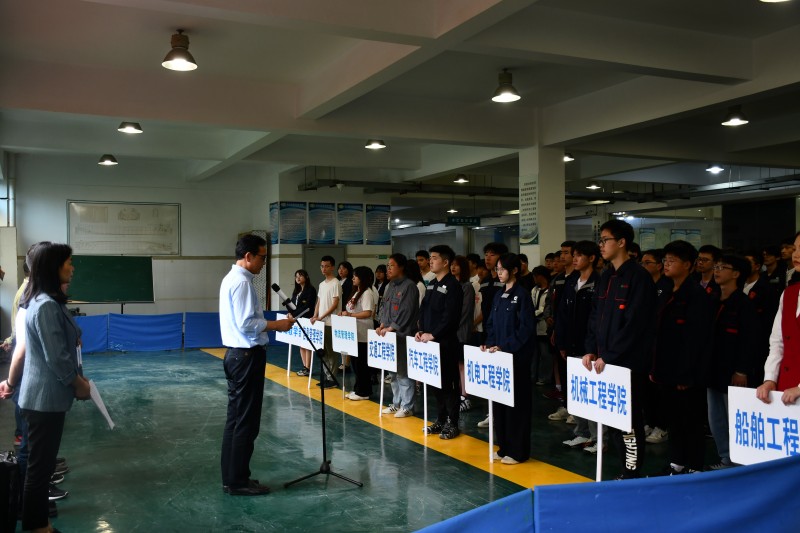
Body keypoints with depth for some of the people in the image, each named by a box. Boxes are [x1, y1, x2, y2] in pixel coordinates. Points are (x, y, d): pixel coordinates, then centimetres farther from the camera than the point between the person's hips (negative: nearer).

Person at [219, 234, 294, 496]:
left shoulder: (232, 278, 14)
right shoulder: (242, 282, -18)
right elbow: (246, 324, -24)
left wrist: (270, 322, 12)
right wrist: (277, 325, -15)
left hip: (237, 353, 11)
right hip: (247, 356, -11)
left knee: (236, 418, 15)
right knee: (246, 421, -2)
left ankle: (231, 477, 23)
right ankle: (238, 481, 6)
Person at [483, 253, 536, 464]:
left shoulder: (522, 294, -9)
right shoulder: (499, 295, 13)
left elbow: (526, 327, -14)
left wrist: (505, 347, -18)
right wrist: (489, 344, 0)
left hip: (516, 356, -7)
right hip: (498, 356, 7)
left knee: (516, 402, -2)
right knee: (499, 400, 10)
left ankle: (518, 451, 6)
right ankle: (504, 447, 20)